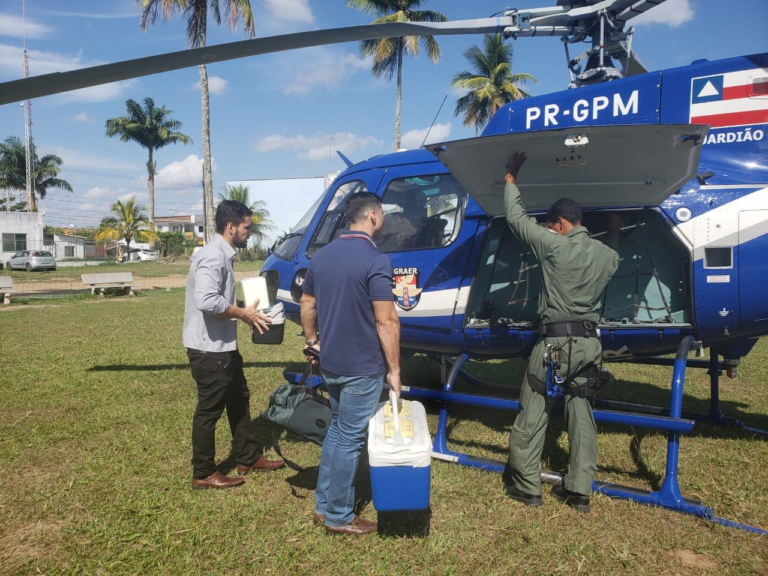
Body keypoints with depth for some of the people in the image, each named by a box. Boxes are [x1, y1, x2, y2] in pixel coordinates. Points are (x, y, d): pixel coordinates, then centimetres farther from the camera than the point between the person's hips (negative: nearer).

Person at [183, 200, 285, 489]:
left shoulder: (223, 255, 12)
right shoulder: (213, 256, -20)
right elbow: (206, 301, -32)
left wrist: (244, 310, 8)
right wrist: (243, 314, -21)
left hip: (224, 346, 10)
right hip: (209, 349, -10)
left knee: (239, 400, 19)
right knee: (209, 410, 2)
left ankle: (248, 458, 33)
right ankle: (203, 474, 17)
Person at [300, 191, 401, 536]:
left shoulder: (323, 256, 5)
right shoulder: (375, 261, -18)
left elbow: (307, 305, 13)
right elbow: (386, 321, -20)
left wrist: (313, 341, 26)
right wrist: (394, 370, -12)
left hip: (330, 364, 8)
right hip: (362, 368, -7)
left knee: (337, 429, 22)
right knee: (350, 439, 5)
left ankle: (323, 504, 31)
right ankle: (338, 517, 19)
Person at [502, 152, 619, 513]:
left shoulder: (555, 246, -11)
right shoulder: (607, 255, 6)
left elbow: (517, 219, -4)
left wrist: (511, 178, 8)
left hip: (556, 341, -6)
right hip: (590, 343, 6)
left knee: (533, 413, 5)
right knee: (581, 414, 12)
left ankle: (526, 486, 13)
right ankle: (579, 491, 17)